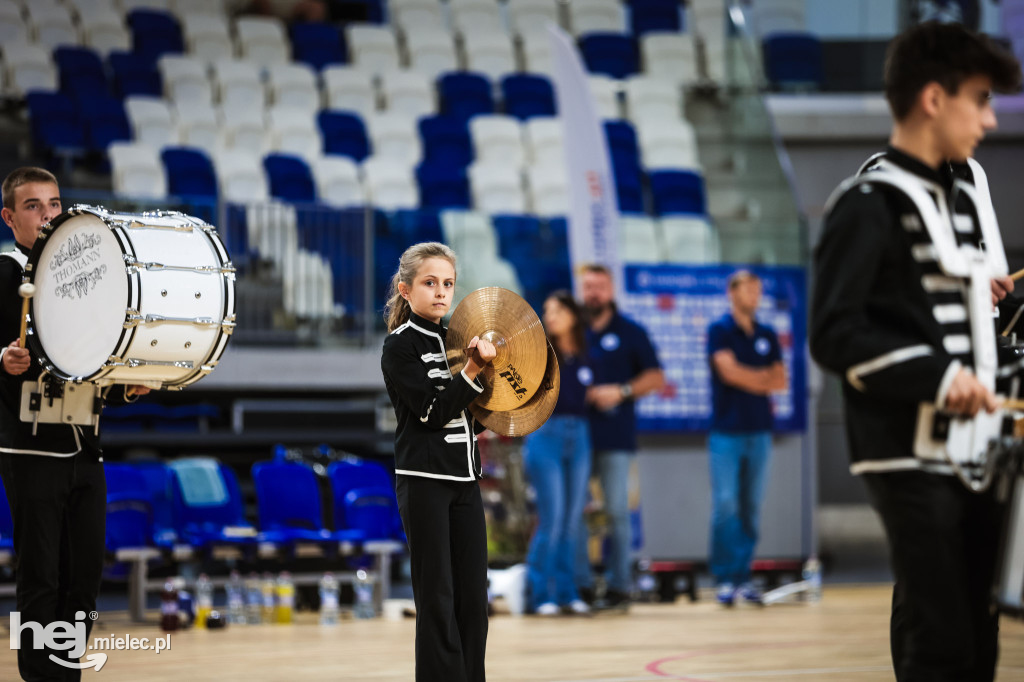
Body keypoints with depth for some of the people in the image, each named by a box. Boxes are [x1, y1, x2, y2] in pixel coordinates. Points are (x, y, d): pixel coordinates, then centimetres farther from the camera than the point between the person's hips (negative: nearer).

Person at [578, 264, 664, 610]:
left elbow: (655, 377, 6)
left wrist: (621, 392, -8)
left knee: (617, 511, -3)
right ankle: (580, 583, 3)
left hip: (615, 436, -2)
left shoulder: (630, 332, 7)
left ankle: (619, 584, 2)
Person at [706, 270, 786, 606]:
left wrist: (748, 378, -6)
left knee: (751, 507, 3)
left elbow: (780, 380, 8)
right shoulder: (720, 330, 0)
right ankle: (725, 578, -6)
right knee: (725, 505, -9)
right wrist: (764, 377, 1)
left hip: (759, 430, 4)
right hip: (726, 430, -4)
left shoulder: (767, 336, 15)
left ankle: (744, 575, 7)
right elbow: (729, 371, -12)